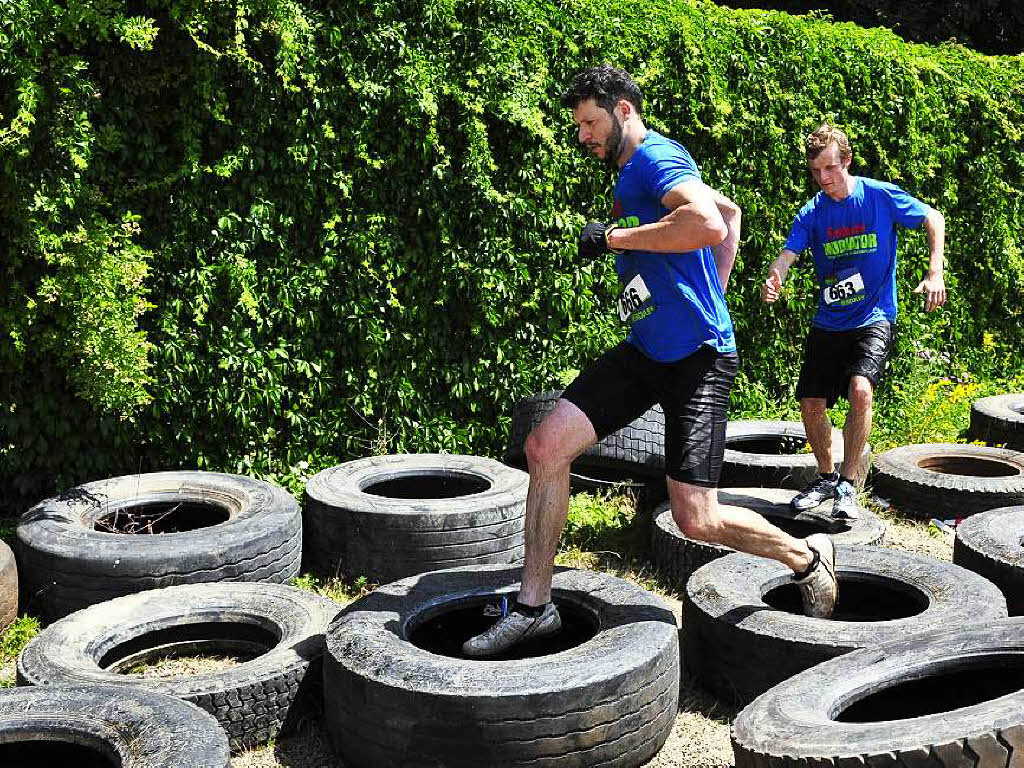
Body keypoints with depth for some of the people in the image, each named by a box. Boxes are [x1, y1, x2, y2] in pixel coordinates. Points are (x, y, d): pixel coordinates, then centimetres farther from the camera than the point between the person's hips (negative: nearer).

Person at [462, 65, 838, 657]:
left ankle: (807, 557, 18)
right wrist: (713, 294, 24)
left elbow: (711, 225, -33)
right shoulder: (636, 170, 18)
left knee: (696, 520, -11)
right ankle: (535, 605, 7)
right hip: (646, 349, 9)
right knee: (546, 445, -3)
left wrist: (613, 237, -22)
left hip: (698, 358, -9)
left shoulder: (656, 159, -12)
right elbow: (731, 210, 31)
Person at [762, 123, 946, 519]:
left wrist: (935, 274, -10)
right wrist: (773, 281, -37)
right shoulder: (812, 213, -2)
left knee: (860, 390, -26)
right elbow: (787, 254, -13)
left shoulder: (881, 196, -8)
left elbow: (934, 218, 2)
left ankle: (848, 484, -13)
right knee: (811, 404, 3)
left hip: (874, 319, -4)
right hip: (828, 322, 4)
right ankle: (826, 478, 28)